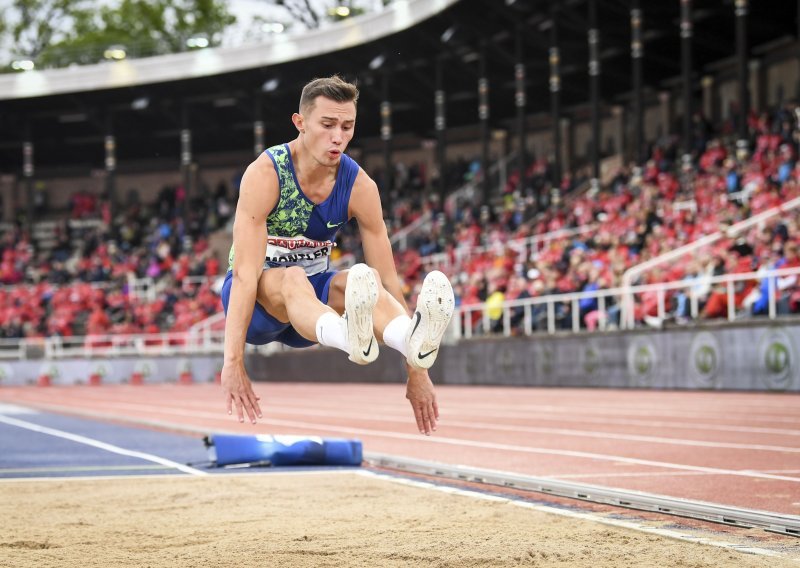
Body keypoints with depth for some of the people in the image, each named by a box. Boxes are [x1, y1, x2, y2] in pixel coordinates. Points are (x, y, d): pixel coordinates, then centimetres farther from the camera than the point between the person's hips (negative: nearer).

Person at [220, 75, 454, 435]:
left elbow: (387, 280, -11)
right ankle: (348, 337, -72)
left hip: (314, 296, 3)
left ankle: (413, 339, -63)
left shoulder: (360, 187, -11)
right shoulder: (265, 174, -22)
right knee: (291, 278, -38)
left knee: (365, 279, -29)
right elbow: (245, 272, -30)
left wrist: (416, 371, -17)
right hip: (259, 299, -3)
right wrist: (232, 362, -39)